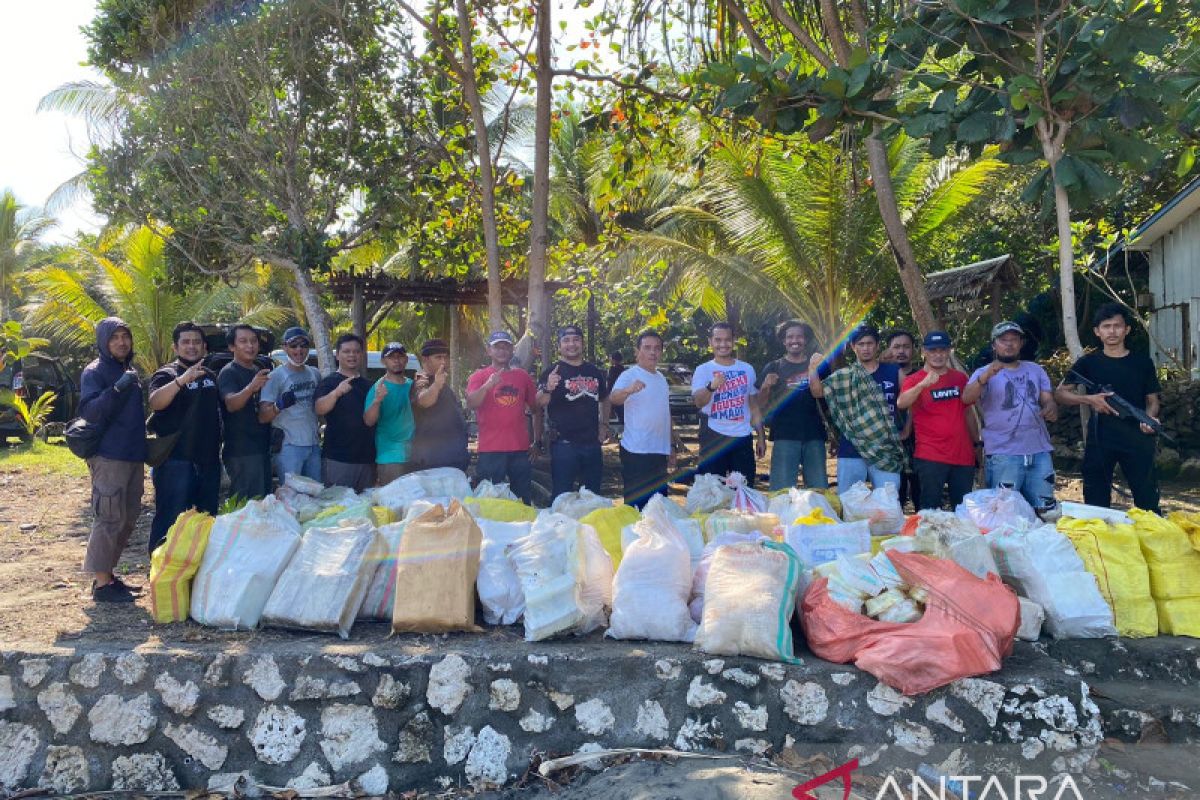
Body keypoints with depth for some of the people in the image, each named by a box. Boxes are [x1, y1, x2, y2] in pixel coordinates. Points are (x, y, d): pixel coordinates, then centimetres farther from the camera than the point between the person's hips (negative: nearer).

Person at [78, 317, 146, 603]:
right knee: (109, 519, -8)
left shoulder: (130, 371, 18)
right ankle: (101, 584, -2)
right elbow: (89, 412, -17)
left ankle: (108, 575, 22)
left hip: (133, 456, 8)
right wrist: (117, 388, -29)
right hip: (108, 457, -8)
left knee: (127, 519, 12)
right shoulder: (95, 372, -5)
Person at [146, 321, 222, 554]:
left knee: (208, 517, 15)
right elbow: (155, 402, -27)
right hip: (176, 459, -7)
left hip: (208, 458, 7)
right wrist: (181, 380, -41)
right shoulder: (166, 374, -6)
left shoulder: (209, 375, 15)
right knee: (171, 520, -6)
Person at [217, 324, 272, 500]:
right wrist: (251, 388, -43)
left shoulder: (261, 371, 16)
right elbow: (231, 404, -26)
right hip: (241, 451, -8)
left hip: (262, 448, 8)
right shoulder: (228, 372, -7)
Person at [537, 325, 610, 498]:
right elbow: (540, 403, -17)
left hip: (592, 443, 5)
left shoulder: (595, 372, 11)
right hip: (563, 443, -5)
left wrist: (604, 425, 13)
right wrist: (548, 388, -37)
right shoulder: (553, 372, -4)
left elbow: (604, 399, 26)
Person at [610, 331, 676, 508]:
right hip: (636, 452, -7)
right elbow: (613, 398, -29)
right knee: (636, 503, -3)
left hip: (660, 452, 7)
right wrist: (628, 390, -50)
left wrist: (671, 446, 21)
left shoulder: (661, 379, 15)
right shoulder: (629, 375, -9)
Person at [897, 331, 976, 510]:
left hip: (963, 455, 5)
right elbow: (901, 403, -23)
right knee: (930, 510, -3)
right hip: (931, 457, -4)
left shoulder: (960, 377, 12)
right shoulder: (915, 379, -3)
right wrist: (923, 384, -38)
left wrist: (976, 441, 23)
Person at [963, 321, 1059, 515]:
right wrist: (986, 376, -39)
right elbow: (966, 398, -19)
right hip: (1003, 455, -4)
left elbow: (1048, 401, 11)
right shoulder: (983, 373, 0)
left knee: (1046, 511, 8)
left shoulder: (1035, 370, 15)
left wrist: (1051, 408, -15)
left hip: (1040, 453, 4)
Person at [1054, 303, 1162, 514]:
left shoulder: (1142, 362, 8)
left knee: (1147, 499, -2)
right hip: (1099, 439, 0)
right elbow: (1060, 393, 2)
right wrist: (1089, 399, -14)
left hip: (1136, 438, 0)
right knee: (1096, 501, 6)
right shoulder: (1088, 362, 5)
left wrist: (1150, 418, -10)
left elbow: (1152, 400, 11)